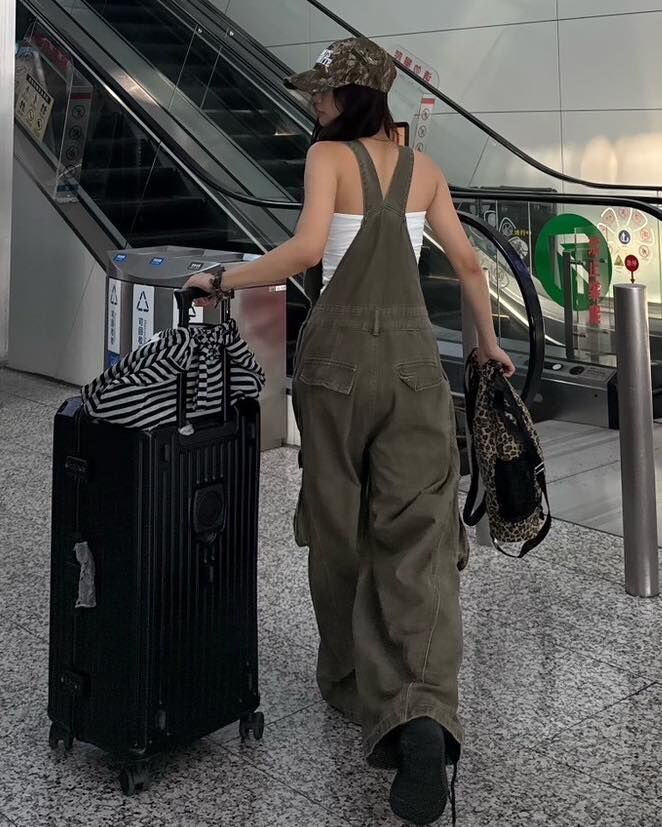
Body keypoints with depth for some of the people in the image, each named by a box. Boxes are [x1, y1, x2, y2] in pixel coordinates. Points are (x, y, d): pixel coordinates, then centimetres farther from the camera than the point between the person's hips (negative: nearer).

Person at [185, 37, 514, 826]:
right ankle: (421, 714, -24)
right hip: (412, 351, 3)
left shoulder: (329, 154, -3)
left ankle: (352, 684, 28)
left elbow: (307, 249, -19)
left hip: (339, 348, -3)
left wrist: (223, 281, -9)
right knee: (416, 535, -5)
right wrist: (488, 340, 27)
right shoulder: (423, 167, 11)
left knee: (338, 529, 14)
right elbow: (468, 265, 14)